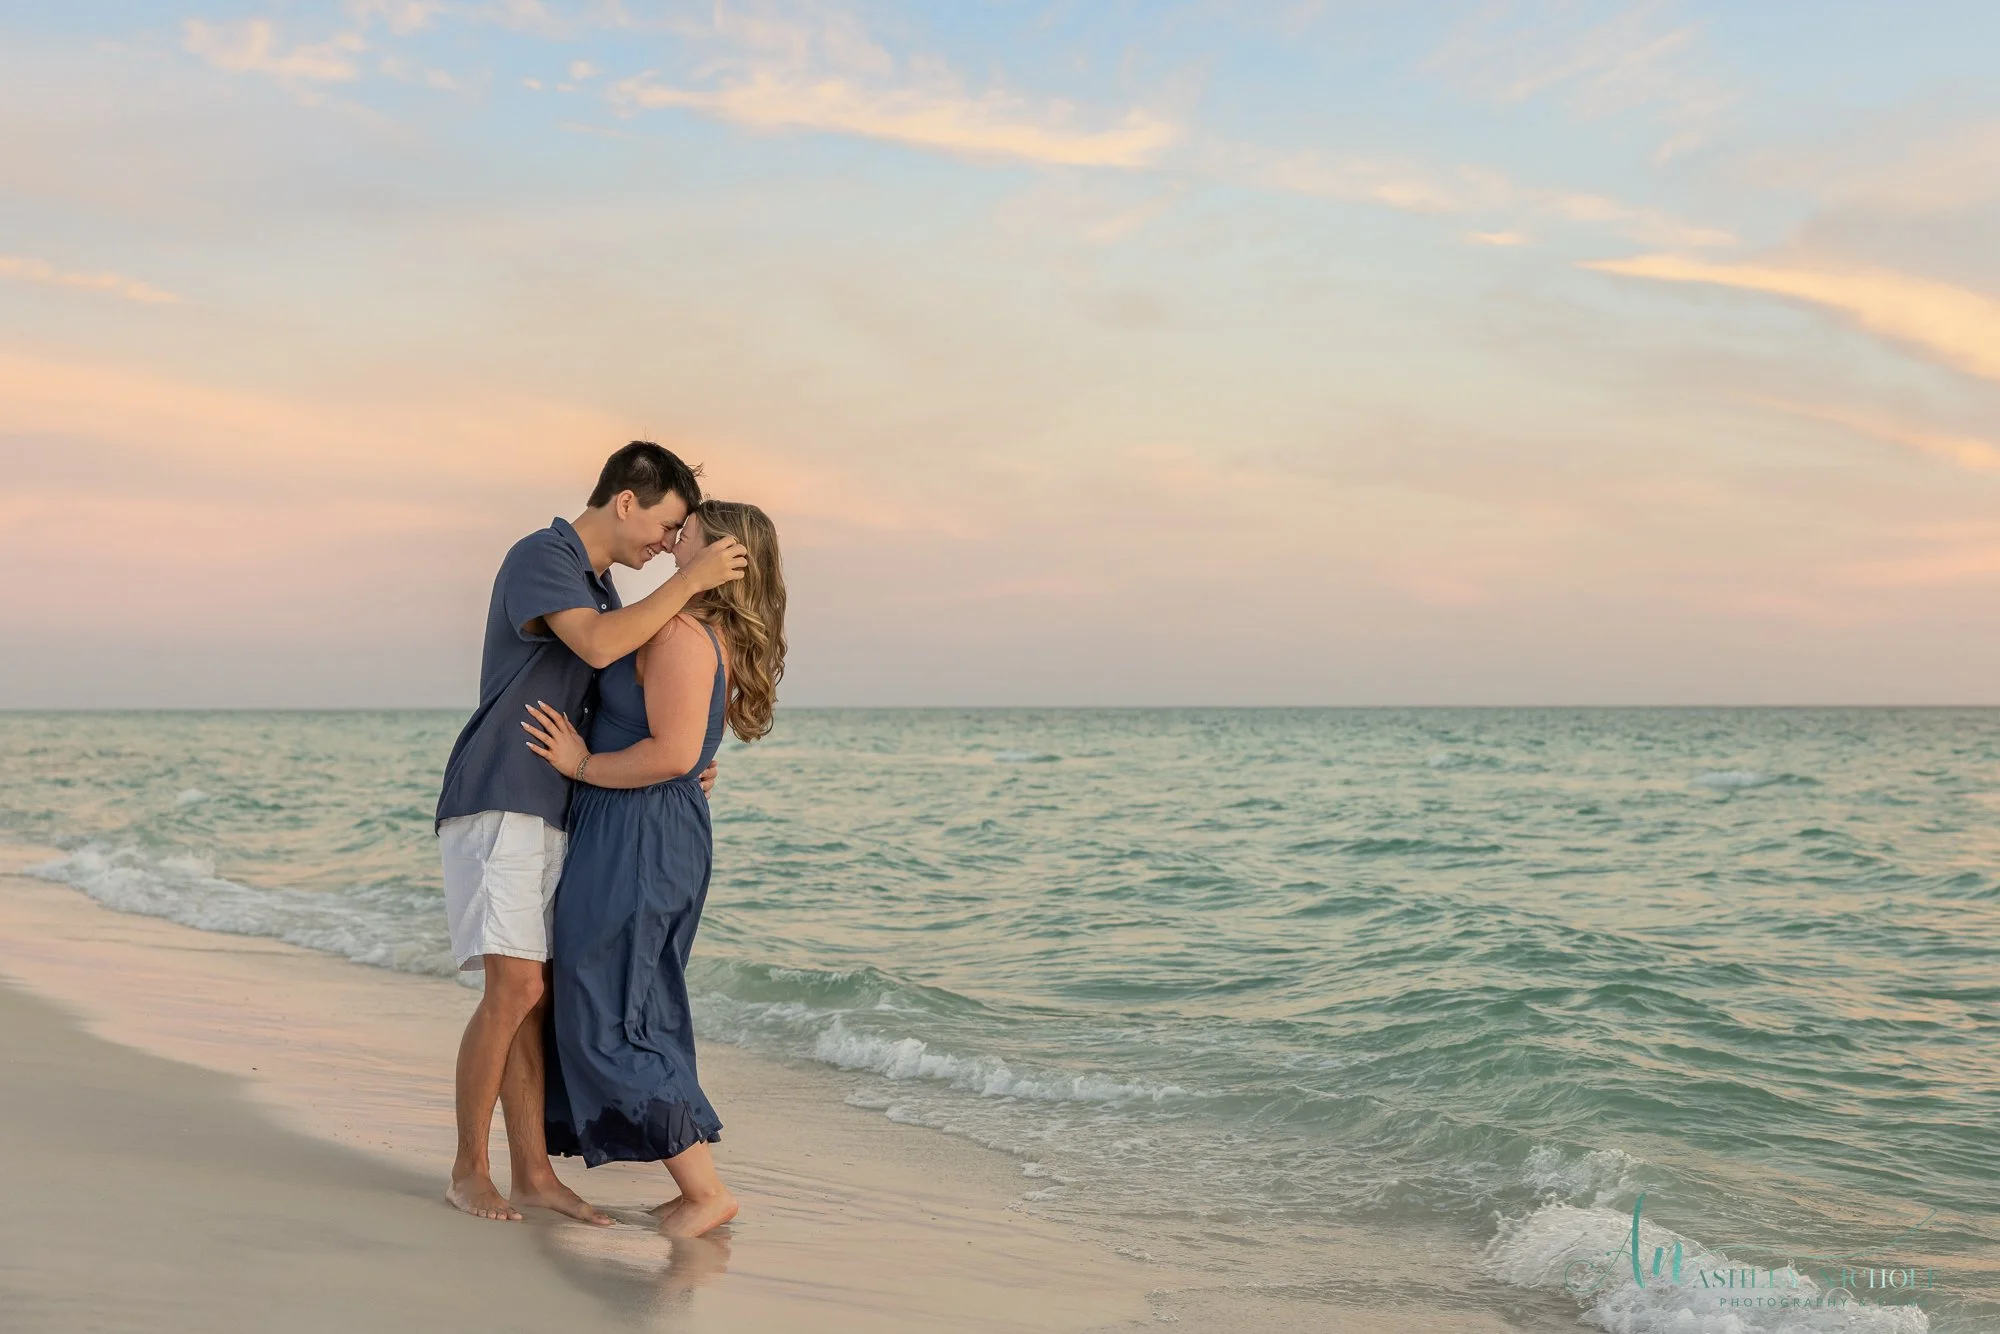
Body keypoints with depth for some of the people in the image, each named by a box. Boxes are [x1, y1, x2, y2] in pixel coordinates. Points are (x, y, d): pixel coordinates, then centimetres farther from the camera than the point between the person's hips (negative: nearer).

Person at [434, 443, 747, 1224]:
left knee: (532, 996, 6)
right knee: (515, 989, -13)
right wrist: (690, 580, -19)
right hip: (493, 805, -9)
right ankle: (469, 1171, -1)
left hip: (541, 815, 9)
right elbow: (599, 648, -27)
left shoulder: (602, 592, 18)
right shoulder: (538, 557, -9)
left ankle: (533, 1174, 9)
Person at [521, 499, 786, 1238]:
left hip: (636, 836, -10)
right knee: (642, 1017, 14)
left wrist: (584, 766, -15)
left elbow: (673, 753, -27)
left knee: (606, 1021, -3)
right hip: (672, 836, 10)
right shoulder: (724, 642, 12)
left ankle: (706, 1190, -1)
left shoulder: (681, 634, -18)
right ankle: (695, 1188, 16)